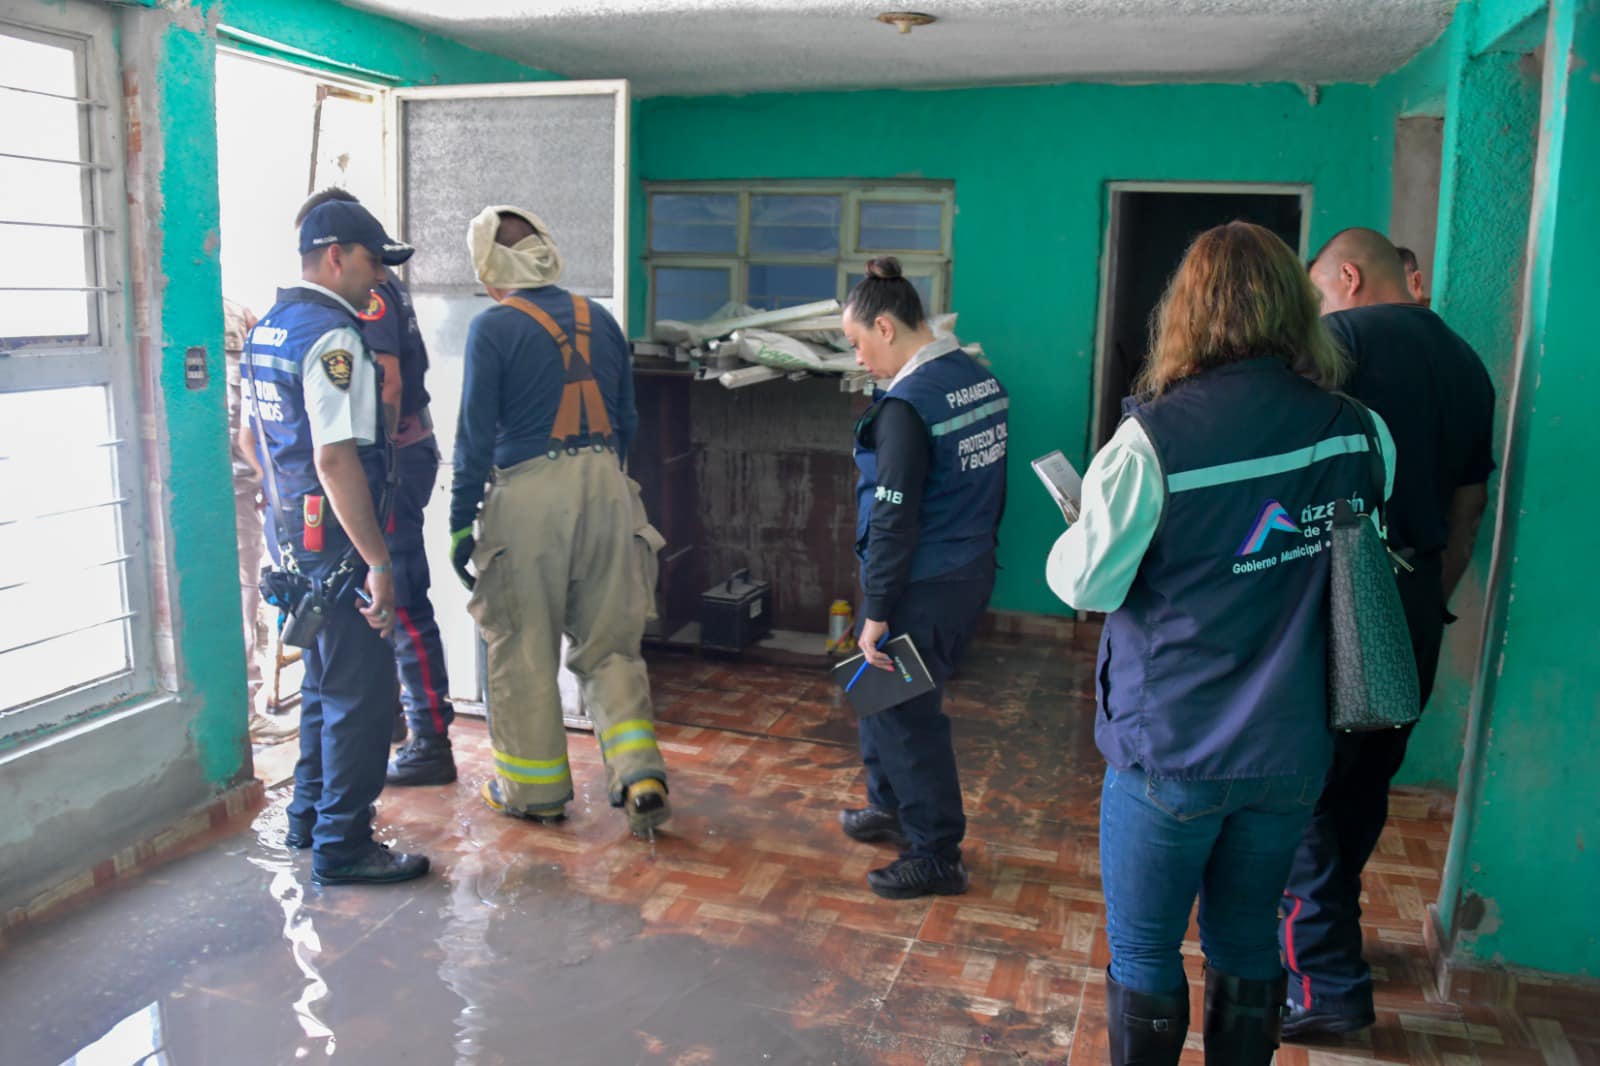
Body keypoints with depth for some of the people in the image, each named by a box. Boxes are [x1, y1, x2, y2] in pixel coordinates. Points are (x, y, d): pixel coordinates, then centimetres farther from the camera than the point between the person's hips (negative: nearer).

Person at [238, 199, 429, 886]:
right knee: (361, 693, -1)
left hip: (290, 531, 10)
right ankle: (342, 848, 8)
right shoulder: (332, 337, -18)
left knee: (325, 682, 22)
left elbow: (250, 437, 22)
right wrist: (378, 562, -23)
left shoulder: (267, 330, 13)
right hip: (335, 541, -10)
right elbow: (336, 459, -25)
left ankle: (309, 817, 35)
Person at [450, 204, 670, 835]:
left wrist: (461, 522, -1)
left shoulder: (493, 329, -5)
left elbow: (476, 434, -7)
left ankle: (534, 788, 21)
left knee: (523, 648, 10)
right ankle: (640, 774, 1)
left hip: (529, 495, -4)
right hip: (607, 486, 5)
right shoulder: (601, 321, 10)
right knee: (610, 643, 12)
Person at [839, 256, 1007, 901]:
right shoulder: (982, 381, 5)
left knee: (907, 715, 5)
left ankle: (937, 855, 17)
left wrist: (877, 614, -17)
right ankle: (892, 808, 39)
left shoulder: (907, 404, -21)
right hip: (972, 573, 9)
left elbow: (894, 520, -22)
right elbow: (990, 488, 13)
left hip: (924, 588, -9)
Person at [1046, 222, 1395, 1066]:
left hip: (1171, 751, -4)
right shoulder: (1358, 434, -6)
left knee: (1143, 954, 13)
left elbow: (1086, 584, -13)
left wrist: (1072, 536, 7)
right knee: (1246, 944, 21)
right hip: (1289, 751, 4)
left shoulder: (1154, 439, -19)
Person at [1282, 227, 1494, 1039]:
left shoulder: (1339, 339, -8)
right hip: (1416, 604, 7)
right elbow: (1469, 506, 17)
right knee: (1365, 781, 18)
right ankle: (1327, 933, 35)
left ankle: (1326, 979, 4)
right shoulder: (1466, 363, 13)